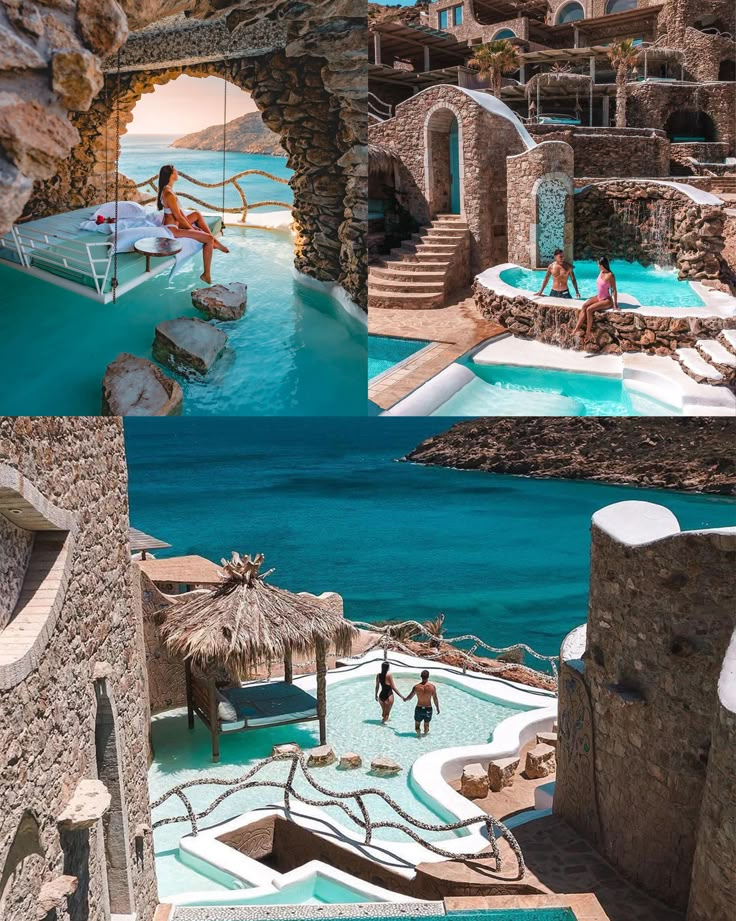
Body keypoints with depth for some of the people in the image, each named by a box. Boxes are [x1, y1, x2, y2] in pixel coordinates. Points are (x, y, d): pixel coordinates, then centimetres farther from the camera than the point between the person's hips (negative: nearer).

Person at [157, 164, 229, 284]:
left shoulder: (166, 189, 7)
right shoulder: (169, 194, -24)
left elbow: (179, 211, 12)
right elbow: (178, 216, -20)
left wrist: (191, 225, 9)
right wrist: (192, 229, -8)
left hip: (173, 224, 11)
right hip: (173, 229, -11)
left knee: (197, 214, 29)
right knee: (208, 239, -13)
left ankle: (215, 242, 23)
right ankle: (206, 275, -10)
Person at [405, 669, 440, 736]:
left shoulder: (416, 687, -11)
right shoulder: (432, 686, -12)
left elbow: (410, 697, 1)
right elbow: (435, 699, -6)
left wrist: (405, 699, 22)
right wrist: (438, 708, 8)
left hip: (419, 708, 0)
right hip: (428, 708, 1)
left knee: (417, 724, 15)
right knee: (426, 724, 19)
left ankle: (418, 732, -5)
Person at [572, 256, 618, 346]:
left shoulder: (610, 275, -20)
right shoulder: (601, 272, 4)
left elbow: (614, 290, -18)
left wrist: (615, 305, -17)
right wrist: (593, 298, 16)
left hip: (606, 300, -7)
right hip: (598, 297, 7)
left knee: (589, 309, -26)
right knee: (584, 306, -17)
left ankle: (588, 333, -19)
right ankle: (577, 328, -27)